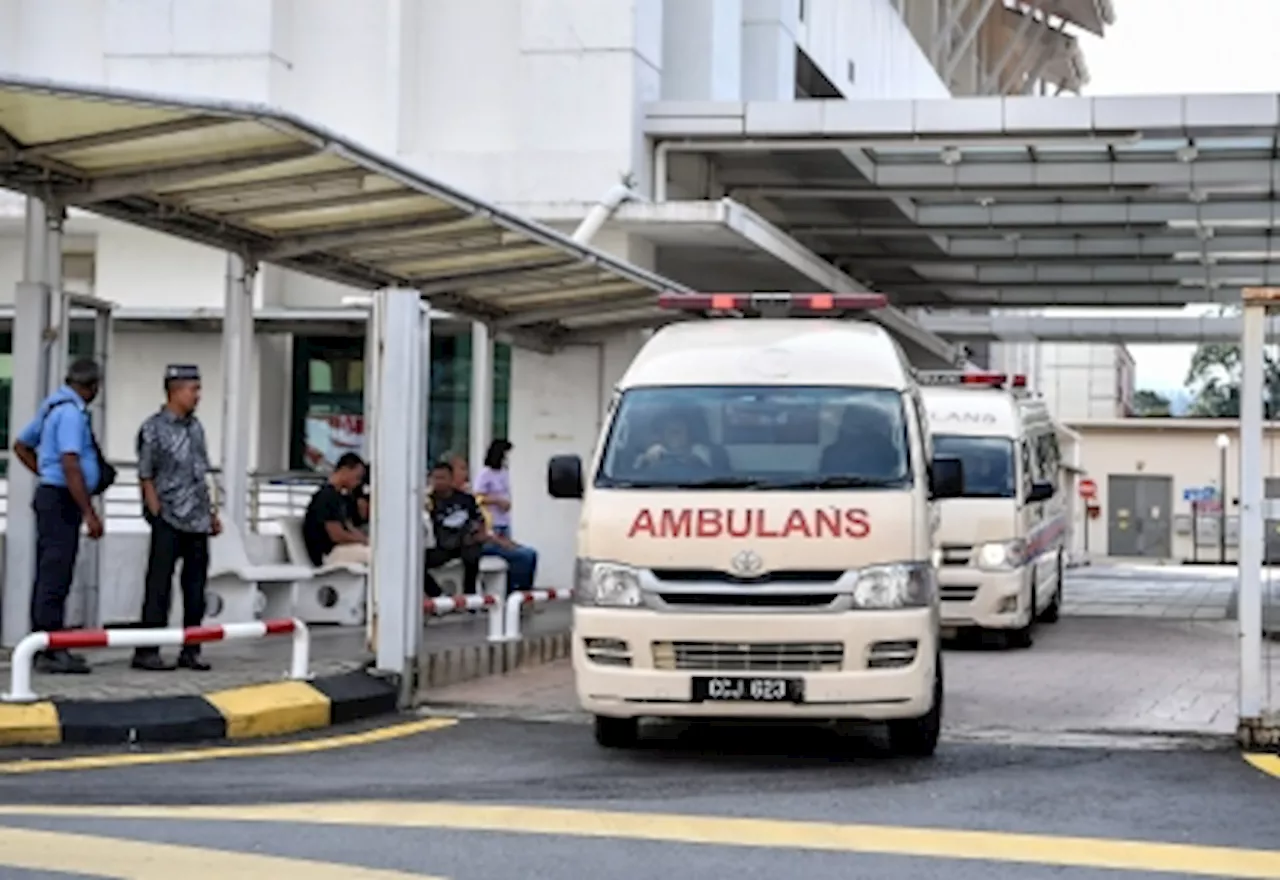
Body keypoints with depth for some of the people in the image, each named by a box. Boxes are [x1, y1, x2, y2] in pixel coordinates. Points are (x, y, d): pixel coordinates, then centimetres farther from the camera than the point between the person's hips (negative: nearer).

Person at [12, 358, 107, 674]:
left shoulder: (52, 407, 14)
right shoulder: (71, 413, -16)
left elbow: (21, 445, 25)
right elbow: (70, 466, -25)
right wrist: (89, 513, -25)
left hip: (50, 494, 10)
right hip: (62, 499, -10)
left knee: (48, 575, 14)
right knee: (56, 576, -9)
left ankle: (42, 645, 20)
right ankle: (51, 651, -9)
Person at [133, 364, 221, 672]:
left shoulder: (195, 427, 14)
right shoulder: (154, 428, -7)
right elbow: (145, 476, -7)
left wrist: (212, 513, 17)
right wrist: (157, 514, -11)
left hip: (197, 522, 7)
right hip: (169, 522, -7)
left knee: (195, 588, 9)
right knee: (159, 588, -3)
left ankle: (191, 651, 16)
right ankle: (146, 652, 1)